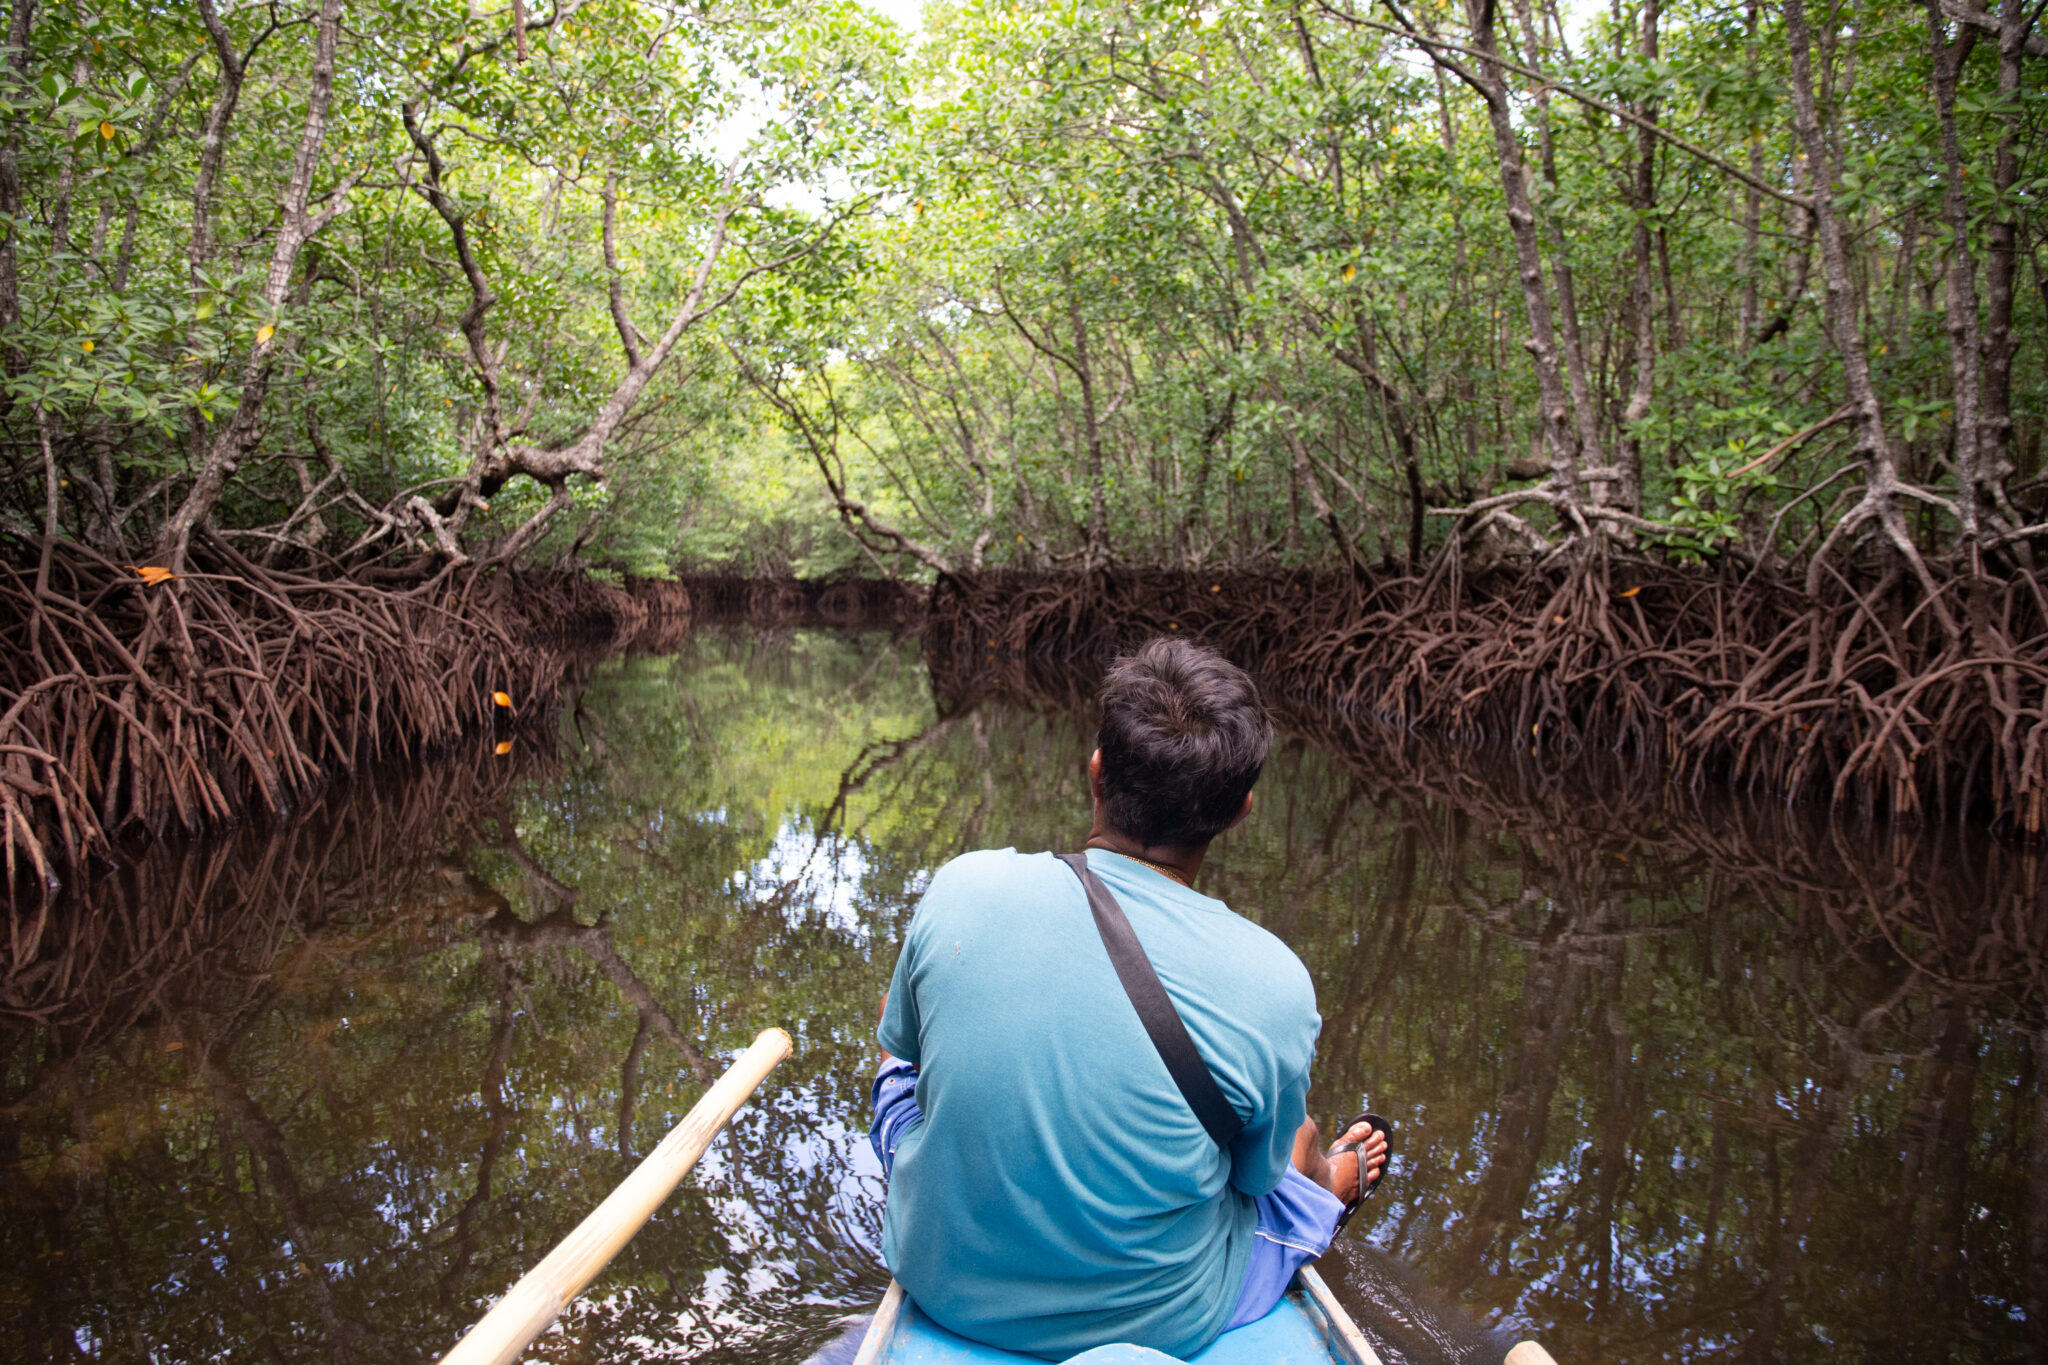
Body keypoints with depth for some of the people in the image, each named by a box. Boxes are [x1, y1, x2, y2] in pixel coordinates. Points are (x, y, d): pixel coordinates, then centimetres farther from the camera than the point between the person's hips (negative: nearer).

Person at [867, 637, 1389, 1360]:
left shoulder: (960, 888, -20)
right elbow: (1257, 1173, -5)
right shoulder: (1274, 984, -24)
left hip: (946, 1291, 2)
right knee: (1304, 1145, 26)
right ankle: (1331, 1193, 61)